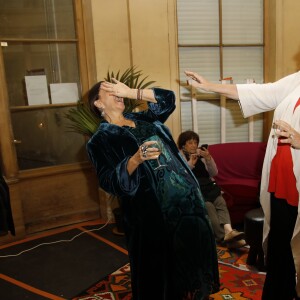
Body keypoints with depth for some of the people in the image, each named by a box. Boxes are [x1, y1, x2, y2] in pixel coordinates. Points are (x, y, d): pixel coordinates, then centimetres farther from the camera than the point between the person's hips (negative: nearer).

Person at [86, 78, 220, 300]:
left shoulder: (144, 119, 15)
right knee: (159, 270, 8)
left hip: (185, 197, 6)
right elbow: (109, 182, -14)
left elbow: (168, 98, 12)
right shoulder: (101, 139, -4)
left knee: (191, 253, 19)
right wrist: (136, 159, -31)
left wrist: (131, 92, 3)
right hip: (152, 213, -6)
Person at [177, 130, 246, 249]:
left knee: (221, 202, -27)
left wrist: (208, 158, -6)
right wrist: (191, 163, -16)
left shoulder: (202, 154, 18)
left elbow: (214, 173, 10)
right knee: (208, 206, -31)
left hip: (208, 186, 4)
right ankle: (225, 236, -34)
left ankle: (228, 232, -44)